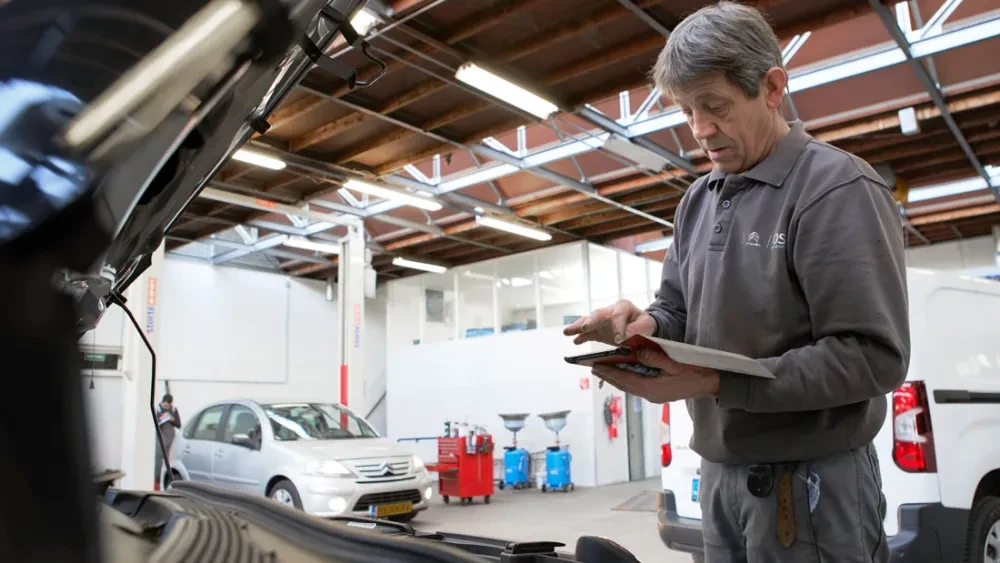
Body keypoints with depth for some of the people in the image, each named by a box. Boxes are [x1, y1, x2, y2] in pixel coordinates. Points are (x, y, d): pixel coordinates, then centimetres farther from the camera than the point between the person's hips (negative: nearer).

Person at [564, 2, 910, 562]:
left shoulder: (840, 189, -13)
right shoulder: (698, 201, 10)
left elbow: (875, 357, -20)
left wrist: (719, 384, -25)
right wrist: (644, 324, -8)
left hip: (810, 480, -6)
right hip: (720, 473, 7)